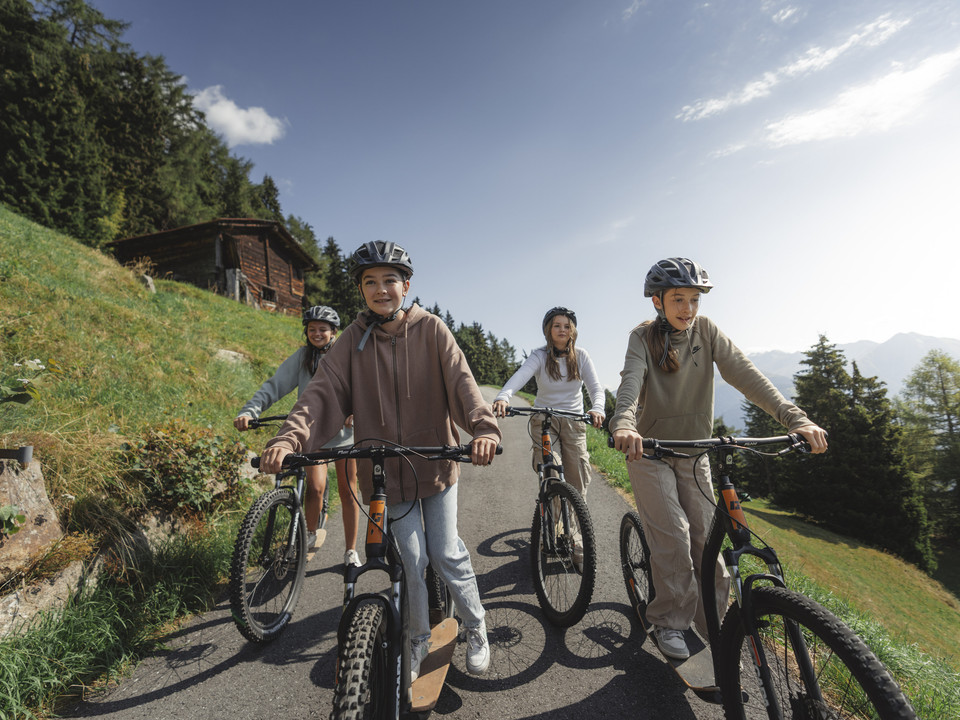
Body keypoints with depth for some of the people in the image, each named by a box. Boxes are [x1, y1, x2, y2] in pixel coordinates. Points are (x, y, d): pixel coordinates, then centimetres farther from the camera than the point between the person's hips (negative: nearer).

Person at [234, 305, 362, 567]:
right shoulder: (301, 357, 3)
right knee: (316, 486, -13)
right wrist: (249, 411, -18)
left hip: (344, 430, 0)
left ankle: (351, 552, 19)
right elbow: (274, 385, -3)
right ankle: (310, 535, 18)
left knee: (347, 491, 4)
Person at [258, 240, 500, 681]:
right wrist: (289, 439, -29)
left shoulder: (431, 330, -6)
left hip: (436, 461, -1)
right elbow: (323, 392, -12)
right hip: (389, 470, 1)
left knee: (446, 553, 6)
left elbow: (460, 380, -18)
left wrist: (483, 427, -35)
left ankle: (476, 628, 33)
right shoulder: (354, 340, -2)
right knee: (410, 559, 9)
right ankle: (418, 638, 36)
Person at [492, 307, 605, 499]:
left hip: (574, 421, 2)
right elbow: (520, 376, -26)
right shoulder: (540, 356, -7)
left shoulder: (581, 356, 0)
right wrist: (503, 397, -47)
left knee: (578, 479, -2)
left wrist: (597, 408, -32)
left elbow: (596, 387, -8)